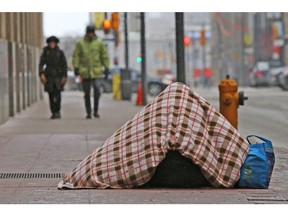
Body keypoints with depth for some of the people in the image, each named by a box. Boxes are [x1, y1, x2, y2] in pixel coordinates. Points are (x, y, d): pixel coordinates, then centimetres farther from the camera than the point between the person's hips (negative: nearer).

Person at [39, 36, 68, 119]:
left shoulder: (60, 52, 3)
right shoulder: (45, 52, 4)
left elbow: (64, 65, 4)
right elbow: (41, 64, 0)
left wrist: (64, 76, -4)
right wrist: (41, 74, -14)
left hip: (58, 76, -1)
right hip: (49, 76, 1)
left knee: (57, 94, -15)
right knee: (51, 95, 2)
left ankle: (57, 112, -8)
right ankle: (54, 113, 10)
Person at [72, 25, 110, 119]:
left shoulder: (99, 43, 4)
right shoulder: (80, 43, 2)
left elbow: (105, 56, 7)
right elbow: (76, 56, 2)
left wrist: (106, 68, 3)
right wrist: (76, 68, -6)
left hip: (97, 72, 0)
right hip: (85, 72, 1)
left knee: (97, 91, -13)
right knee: (87, 94, 5)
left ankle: (96, 111, 2)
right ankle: (88, 112, 13)